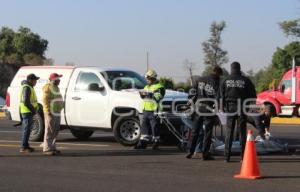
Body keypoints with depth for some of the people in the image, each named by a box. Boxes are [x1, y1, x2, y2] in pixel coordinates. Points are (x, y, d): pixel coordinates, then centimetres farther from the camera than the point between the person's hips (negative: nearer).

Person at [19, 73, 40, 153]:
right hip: (27, 112, -11)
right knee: (27, 129, -9)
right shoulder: (27, 88, -16)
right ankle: (23, 147, -7)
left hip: (28, 111, 11)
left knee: (26, 129, 14)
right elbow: (26, 102, -23)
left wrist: (34, 109, 13)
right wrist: (33, 110, -16)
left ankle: (25, 145, 20)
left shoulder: (29, 87, 17)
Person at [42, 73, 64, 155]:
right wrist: (48, 112, -22)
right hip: (50, 113, -9)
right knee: (49, 131, -9)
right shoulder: (48, 88, -10)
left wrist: (60, 109, 20)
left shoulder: (56, 88, 18)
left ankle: (52, 147, 18)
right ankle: (47, 149, -7)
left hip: (57, 113, 9)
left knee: (55, 131, 11)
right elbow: (45, 101, -16)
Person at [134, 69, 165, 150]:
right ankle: (143, 142, 8)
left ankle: (156, 142, 6)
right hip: (145, 110, 8)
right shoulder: (147, 87, 22)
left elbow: (158, 97, -18)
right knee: (144, 126, 6)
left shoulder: (159, 87, -4)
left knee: (154, 127, -3)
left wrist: (148, 94, -24)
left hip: (153, 111, -8)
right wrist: (142, 94, 7)